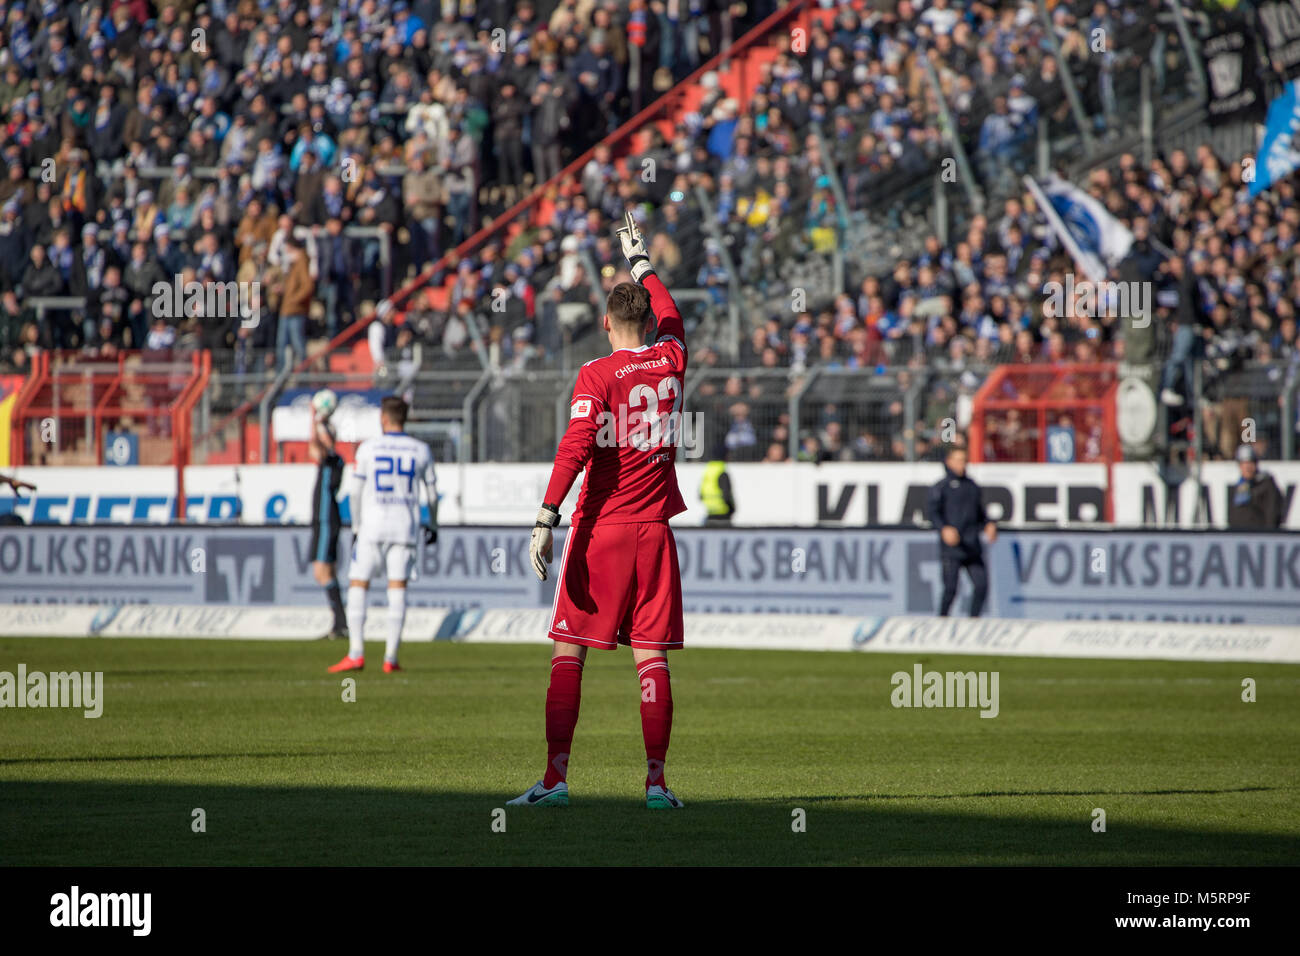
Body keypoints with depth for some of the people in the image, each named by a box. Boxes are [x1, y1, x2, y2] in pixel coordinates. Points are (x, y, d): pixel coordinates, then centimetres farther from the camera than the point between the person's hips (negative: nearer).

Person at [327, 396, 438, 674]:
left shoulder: (368, 448, -3)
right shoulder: (420, 450, 4)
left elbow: (355, 492, -3)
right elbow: (432, 494, 10)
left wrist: (356, 527, 6)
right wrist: (432, 526, 23)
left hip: (372, 526, -2)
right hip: (405, 526, 2)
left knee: (357, 586, 3)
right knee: (398, 589, 3)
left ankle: (356, 653, -7)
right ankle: (391, 658, -1)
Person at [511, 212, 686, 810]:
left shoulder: (597, 375, -6)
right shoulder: (669, 362, 6)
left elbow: (576, 446, -18)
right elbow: (670, 318, 28)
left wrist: (547, 517, -21)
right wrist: (640, 260, 42)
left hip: (599, 530, -3)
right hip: (653, 530, 3)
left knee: (568, 653, 0)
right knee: (651, 658, 2)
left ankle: (556, 777, -7)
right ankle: (656, 781, -2)